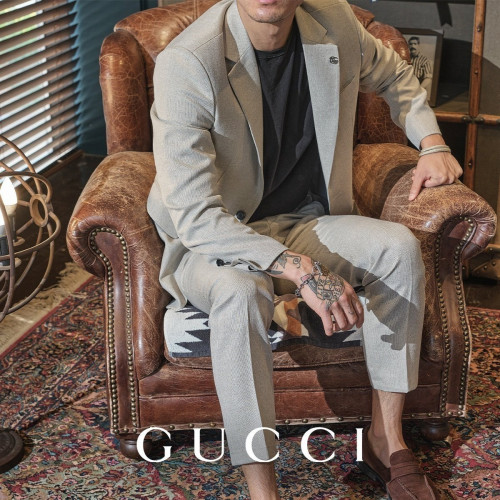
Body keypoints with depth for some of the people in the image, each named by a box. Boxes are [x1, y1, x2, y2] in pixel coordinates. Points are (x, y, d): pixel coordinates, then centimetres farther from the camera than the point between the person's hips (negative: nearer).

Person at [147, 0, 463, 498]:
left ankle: (384, 438, -8)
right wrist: (301, 271, -37)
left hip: (305, 223, 5)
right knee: (241, 292, -37)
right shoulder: (185, 64, -24)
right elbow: (195, 218, -29)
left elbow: (395, 75, 19)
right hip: (211, 241, -5)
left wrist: (432, 143, 4)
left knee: (399, 246, -21)